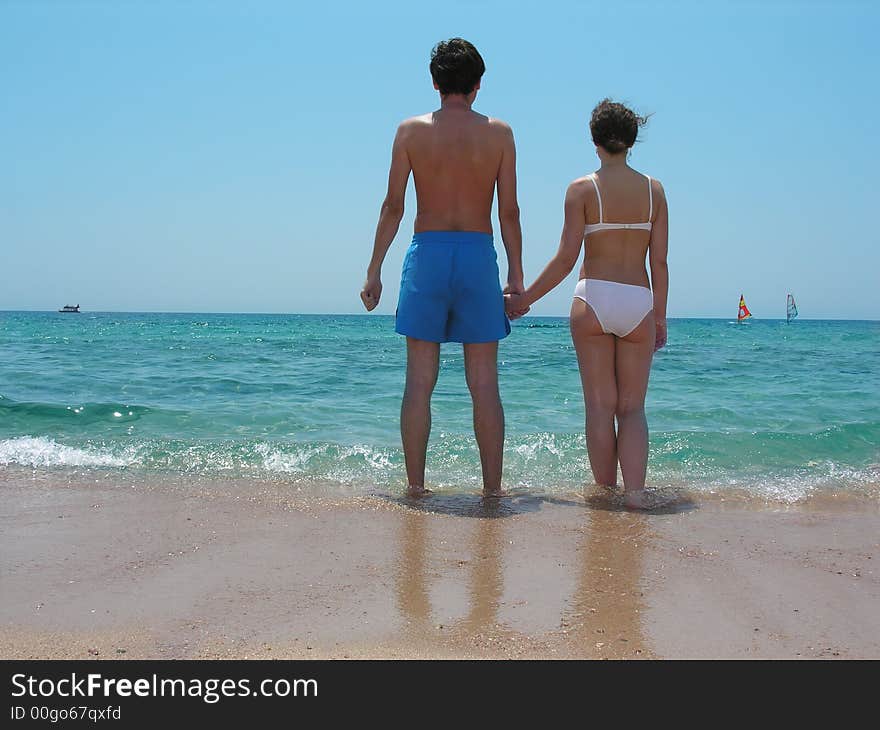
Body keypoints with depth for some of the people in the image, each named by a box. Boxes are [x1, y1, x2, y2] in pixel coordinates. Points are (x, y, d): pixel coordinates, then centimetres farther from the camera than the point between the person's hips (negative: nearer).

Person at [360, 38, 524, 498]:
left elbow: (393, 207, 1)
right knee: (484, 383, 5)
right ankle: (492, 487, 8)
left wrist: (374, 271, 7)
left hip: (427, 254, 0)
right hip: (479, 255, 0)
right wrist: (516, 274, 8)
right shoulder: (499, 133, 4)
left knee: (420, 380, 5)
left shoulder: (411, 130, 3)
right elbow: (509, 212, 2)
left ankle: (416, 485, 6)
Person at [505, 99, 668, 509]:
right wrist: (660, 317, 14)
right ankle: (635, 491, -6)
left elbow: (566, 259, -5)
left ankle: (606, 490, 8)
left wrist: (524, 299, 5)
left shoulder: (582, 189, -1)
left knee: (600, 406, 5)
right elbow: (659, 263, 6)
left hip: (593, 299, -2)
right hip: (638, 302, 2)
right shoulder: (654, 190, 6)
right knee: (632, 407, 8)